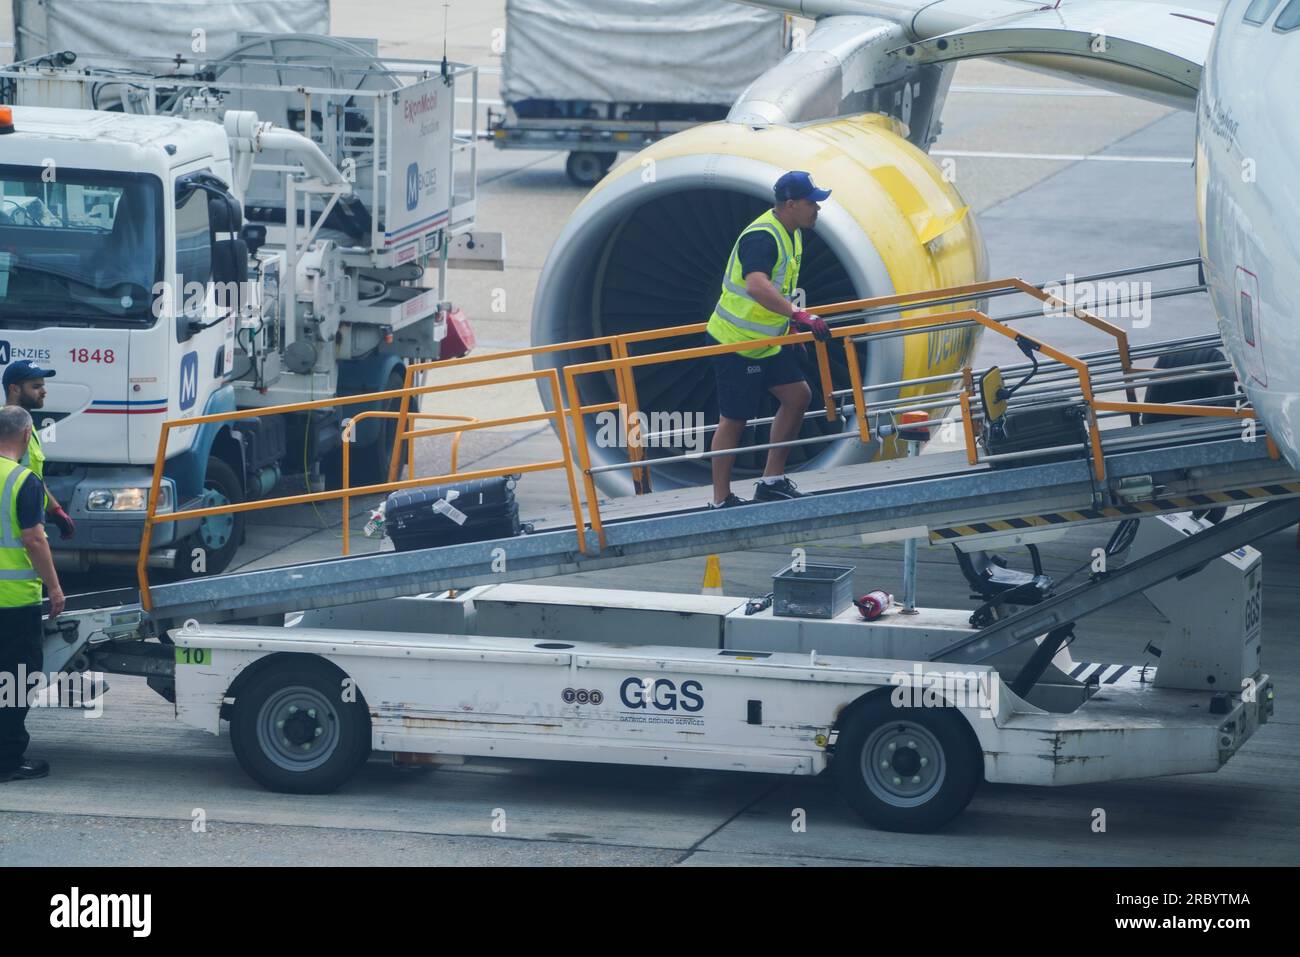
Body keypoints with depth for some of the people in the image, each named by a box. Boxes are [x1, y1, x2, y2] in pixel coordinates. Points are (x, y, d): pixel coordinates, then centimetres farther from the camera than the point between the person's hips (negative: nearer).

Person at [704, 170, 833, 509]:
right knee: (733, 420, -2)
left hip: (765, 341, 9)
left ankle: (772, 481, 13)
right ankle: (721, 500, 8)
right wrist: (798, 315, -49)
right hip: (735, 344, -9)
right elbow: (756, 286, -44)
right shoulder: (761, 237, -26)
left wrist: (792, 321, 29)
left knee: (798, 395, 6)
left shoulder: (791, 233, 6)